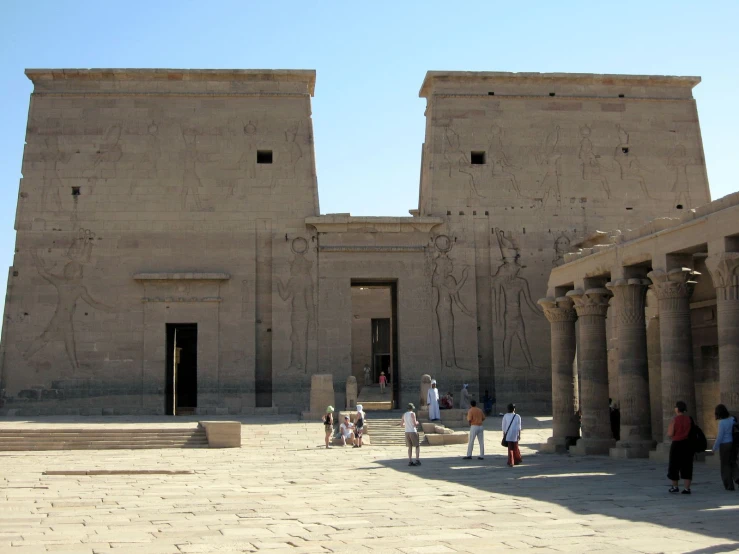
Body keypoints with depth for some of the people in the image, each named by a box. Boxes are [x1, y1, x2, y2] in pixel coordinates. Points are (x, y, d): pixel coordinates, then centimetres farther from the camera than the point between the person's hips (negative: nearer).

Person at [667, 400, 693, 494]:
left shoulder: (674, 420, -12)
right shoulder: (690, 419, 2)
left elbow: (670, 434, -15)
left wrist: (669, 428, 5)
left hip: (677, 444, -4)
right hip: (688, 444, 4)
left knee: (674, 465, 12)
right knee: (687, 466, 7)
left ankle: (675, 486, 21)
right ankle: (687, 488, 3)